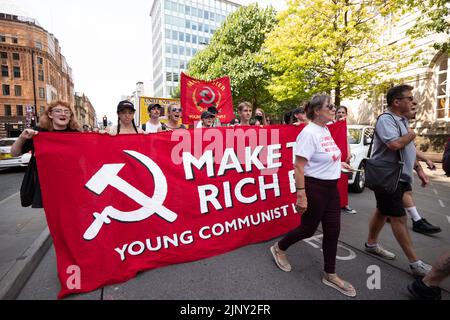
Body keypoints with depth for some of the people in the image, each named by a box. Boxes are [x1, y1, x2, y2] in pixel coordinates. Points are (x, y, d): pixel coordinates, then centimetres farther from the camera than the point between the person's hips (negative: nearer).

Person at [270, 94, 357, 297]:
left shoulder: (325, 129, 7)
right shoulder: (309, 132, -20)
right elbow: (299, 167, -23)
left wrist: (337, 162, 19)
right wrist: (301, 195, -24)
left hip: (331, 187, 9)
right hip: (314, 187, -9)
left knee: (332, 231, 14)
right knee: (309, 229, 8)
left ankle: (330, 275, 32)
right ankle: (279, 248, 35)